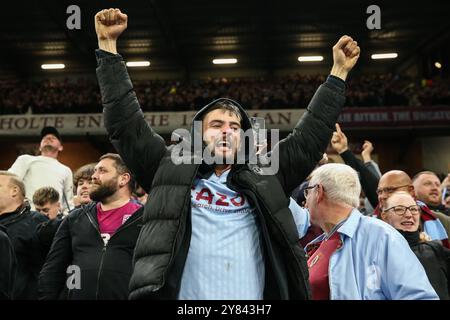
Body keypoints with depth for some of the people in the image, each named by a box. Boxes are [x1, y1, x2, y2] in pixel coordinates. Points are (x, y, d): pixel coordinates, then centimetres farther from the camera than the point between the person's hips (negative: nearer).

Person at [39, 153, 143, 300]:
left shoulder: (147, 220, 1)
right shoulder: (74, 219, 14)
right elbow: (53, 270, 11)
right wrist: (45, 297, 0)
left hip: (126, 295, -3)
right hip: (75, 295, 4)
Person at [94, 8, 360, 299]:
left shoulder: (263, 181, 11)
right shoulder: (172, 171, 7)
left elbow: (309, 137, 14)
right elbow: (125, 123, 4)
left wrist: (339, 72, 13)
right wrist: (108, 45, 1)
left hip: (255, 299, 2)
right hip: (180, 295, -2)